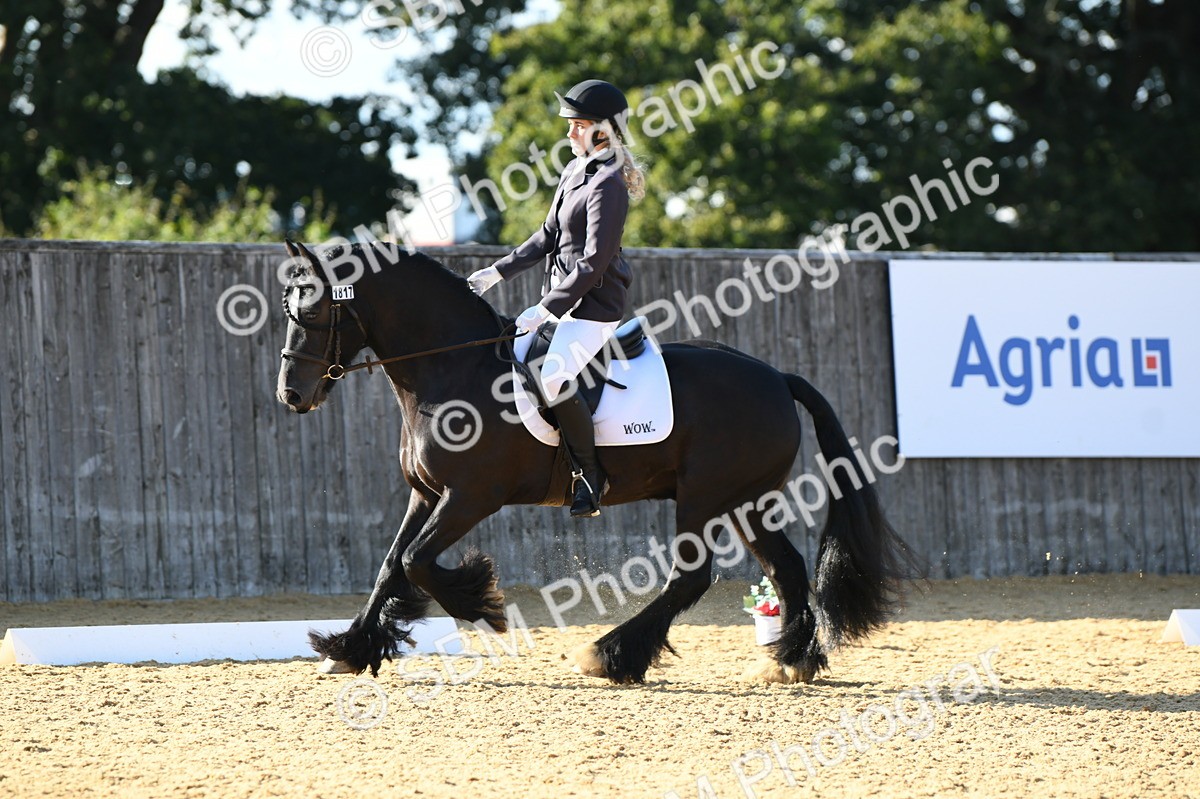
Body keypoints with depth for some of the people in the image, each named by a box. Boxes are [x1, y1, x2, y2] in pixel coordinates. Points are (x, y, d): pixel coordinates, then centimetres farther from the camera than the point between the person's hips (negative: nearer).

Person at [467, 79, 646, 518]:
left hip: (595, 304, -10)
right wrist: (498, 272, 16)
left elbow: (594, 263, -21)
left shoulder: (608, 184, -18)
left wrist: (546, 309, -21)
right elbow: (549, 236, 21)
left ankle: (591, 473, -11)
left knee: (552, 379, -26)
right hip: (562, 296, 10)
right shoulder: (574, 171, 12)